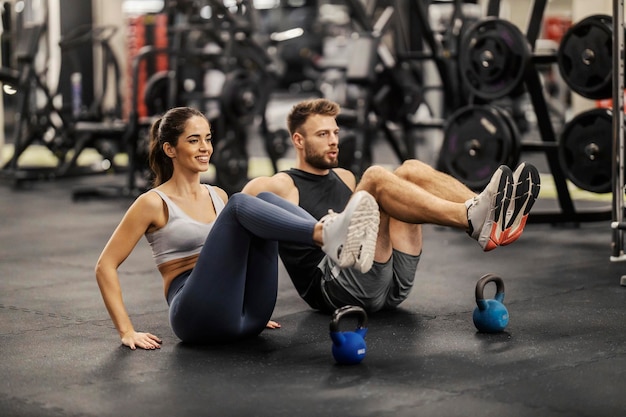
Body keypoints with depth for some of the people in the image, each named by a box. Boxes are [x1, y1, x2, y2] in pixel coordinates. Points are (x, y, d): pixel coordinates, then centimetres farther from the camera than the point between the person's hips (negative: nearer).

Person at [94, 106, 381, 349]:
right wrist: (127, 331, -7)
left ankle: (338, 240, -36)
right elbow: (106, 265, 0)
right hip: (198, 316, -6)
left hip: (246, 316, 6)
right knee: (240, 204, -24)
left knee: (266, 199, -12)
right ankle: (326, 235, -49)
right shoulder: (154, 203, 1)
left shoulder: (218, 196, 20)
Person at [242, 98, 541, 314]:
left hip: (393, 283, 7)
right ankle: (474, 222, -43)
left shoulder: (345, 178, 26)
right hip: (336, 286, -7)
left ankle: (494, 215, -29)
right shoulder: (279, 187, 4)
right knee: (376, 178, -23)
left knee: (411, 170, -6)